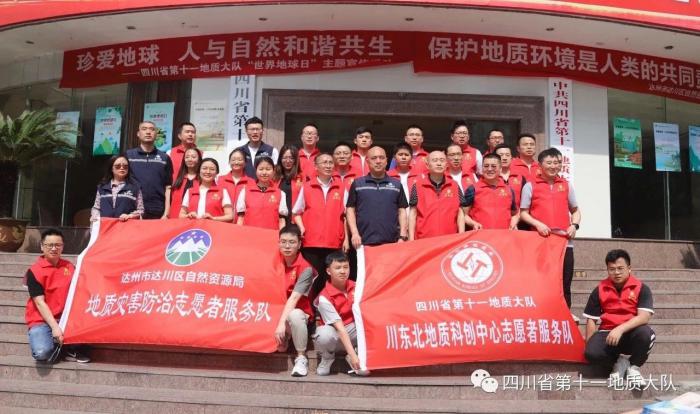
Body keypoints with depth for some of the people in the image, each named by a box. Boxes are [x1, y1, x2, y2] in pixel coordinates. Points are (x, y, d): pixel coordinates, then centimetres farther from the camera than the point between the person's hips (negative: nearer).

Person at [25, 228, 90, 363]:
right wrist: (54, 326, -20)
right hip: (41, 321, -4)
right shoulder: (34, 271, -8)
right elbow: (40, 302, -14)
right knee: (43, 353, -30)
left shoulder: (69, 267, 6)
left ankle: (71, 348, 1)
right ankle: (59, 345, 5)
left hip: (64, 318, 5)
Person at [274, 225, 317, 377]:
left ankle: (301, 358, -18)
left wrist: (282, 323, -31)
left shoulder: (305, 268, -14)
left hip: (299, 311, -4)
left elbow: (294, 298, -22)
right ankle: (281, 341, 9)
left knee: (295, 315, -38)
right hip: (277, 312, 4)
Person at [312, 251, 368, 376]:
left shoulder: (355, 286, -5)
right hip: (335, 333, -3)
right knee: (325, 334, -39)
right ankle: (327, 358, -2)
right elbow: (340, 328, -25)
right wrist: (353, 355, -30)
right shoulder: (324, 298, -21)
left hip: (354, 329, 4)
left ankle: (362, 357, -3)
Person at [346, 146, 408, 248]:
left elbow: (401, 211, 11)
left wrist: (402, 236, 1)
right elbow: (350, 209, 7)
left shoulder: (396, 184, 12)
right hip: (364, 242, -1)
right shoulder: (357, 184, 9)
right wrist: (355, 233, -5)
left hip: (391, 242, 1)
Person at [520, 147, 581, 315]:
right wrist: (537, 224, -13)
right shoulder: (530, 186, 5)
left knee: (565, 281, 5)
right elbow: (523, 213, 3)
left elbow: (575, 210, 21)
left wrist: (574, 225, 2)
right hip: (541, 240, -3)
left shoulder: (566, 185, 15)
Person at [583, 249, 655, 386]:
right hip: (607, 334, 1)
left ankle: (633, 367, -6)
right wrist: (589, 345, -2)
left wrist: (620, 329, -31)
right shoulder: (600, 290, 2)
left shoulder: (641, 288, -3)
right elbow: (591, 320, 5)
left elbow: (644, 317, -18)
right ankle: (619, 363, 4)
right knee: (591, 353, -31)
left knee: (646, 333, -36)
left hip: (631, 334, -1)